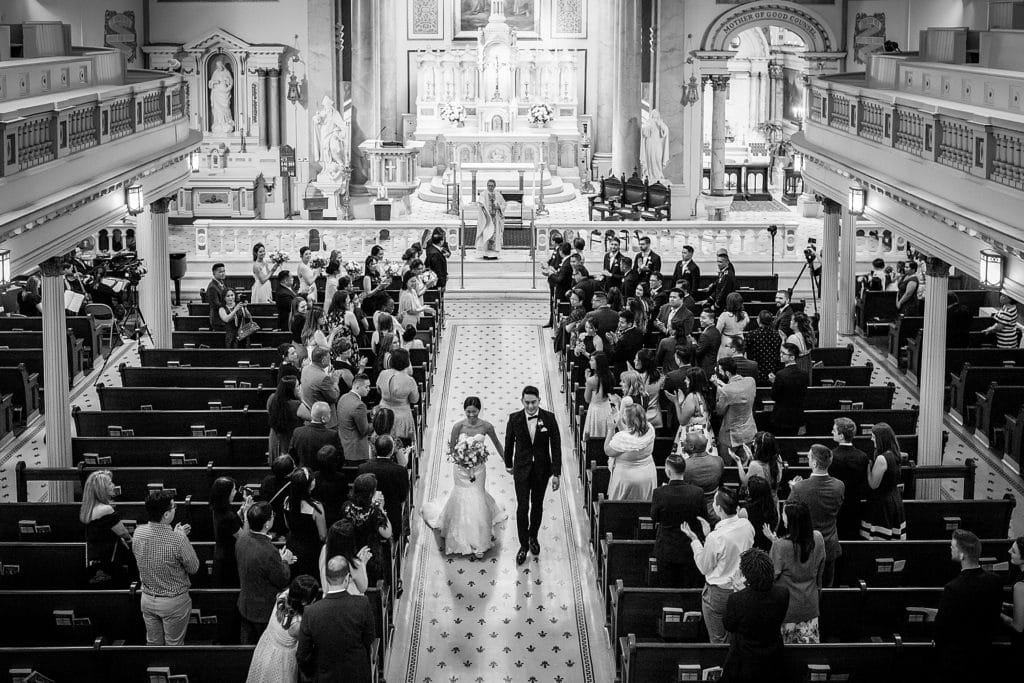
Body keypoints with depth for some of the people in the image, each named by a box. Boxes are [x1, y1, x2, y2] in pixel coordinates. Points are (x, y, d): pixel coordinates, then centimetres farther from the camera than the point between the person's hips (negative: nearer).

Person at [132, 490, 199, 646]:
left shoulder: (138, 533, -11)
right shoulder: (177, 540, -28)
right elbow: (194, 567, -13)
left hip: (147, 598, 5)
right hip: (174, 602, -5)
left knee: (153, 643, 20)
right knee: (173, 645, 13)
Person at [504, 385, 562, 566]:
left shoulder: (549, 418, -12)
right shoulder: (514, 419, -11)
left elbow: (556, 446, -8)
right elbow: (509, 442, 5)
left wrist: (557, 473, -9)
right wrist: (508, 464, 16)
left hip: (542, 469, 1)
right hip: (522, 469, -1)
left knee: (537, 505, 15)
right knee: (522, 507, -5)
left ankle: (533, 536, 37)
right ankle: (523, 545, 9)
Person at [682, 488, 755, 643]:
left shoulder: (715, 538, -28)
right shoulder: (746, 526, -9)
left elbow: (704, 568, -12)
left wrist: (694, 539, -6)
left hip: (718, 593, -6)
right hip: (742, 588, 6)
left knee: (718, 640, 11)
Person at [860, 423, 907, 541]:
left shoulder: (881, 459, -23)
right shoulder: (894, 454, 3)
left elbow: (873, 484, -18)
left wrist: (868, 466, -9)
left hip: (882, 502, -9)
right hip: (895, 499, 9)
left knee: (879, 538, -2)